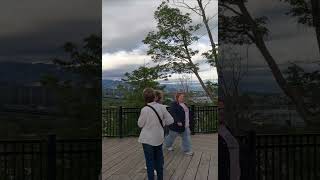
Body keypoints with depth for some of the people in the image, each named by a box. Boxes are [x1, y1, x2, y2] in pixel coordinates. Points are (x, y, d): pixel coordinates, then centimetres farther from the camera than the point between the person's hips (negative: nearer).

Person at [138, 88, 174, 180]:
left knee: (149, 161, 7)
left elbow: (140, 124, -7)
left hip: (148, 139, -4)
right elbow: (170, 120, -3)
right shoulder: (161, 107, -8)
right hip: (159, 138, 4)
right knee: (159, 160, 19)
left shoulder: (145, 110, -19)